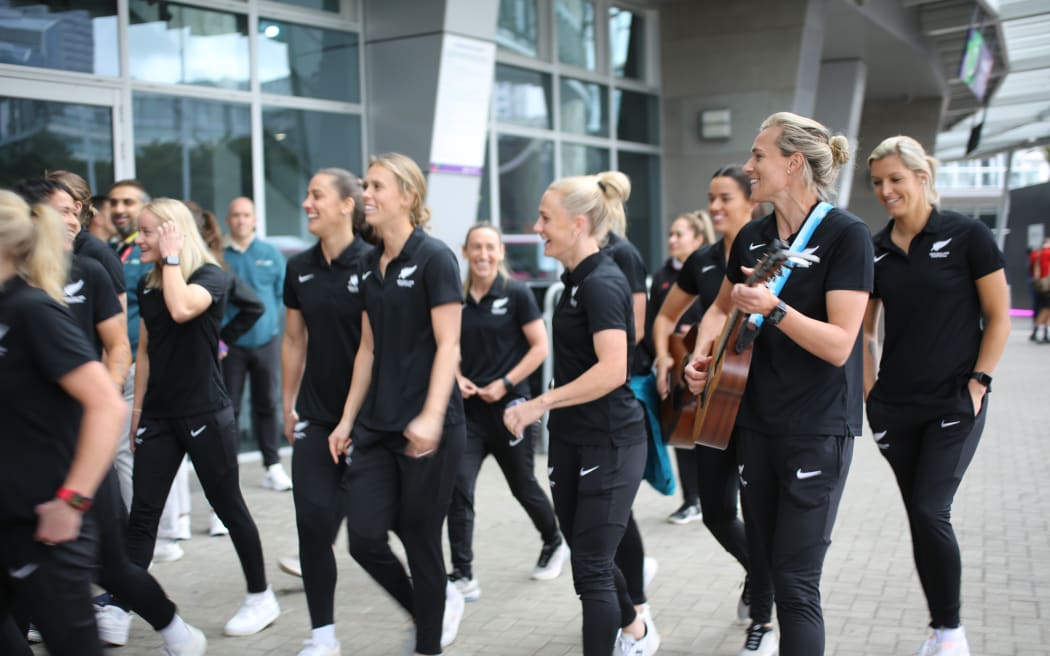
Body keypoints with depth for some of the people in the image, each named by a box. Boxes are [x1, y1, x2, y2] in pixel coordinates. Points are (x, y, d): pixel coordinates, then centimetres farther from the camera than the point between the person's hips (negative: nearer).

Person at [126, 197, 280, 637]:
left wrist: (171, 258, -20)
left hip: (205, 414, -6)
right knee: (141, 514, 1)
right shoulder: (146, 285, 9)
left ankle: (261, 598, 20)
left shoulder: (211, 275, -10)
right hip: (159, 415, 6)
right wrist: (136, 408, 14)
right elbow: (145, 349, 15)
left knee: (228, 506, 5)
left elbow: (182, 309, -32)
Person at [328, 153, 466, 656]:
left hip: (428, 430, -6)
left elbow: (447, 345, -14)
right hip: (377, 426, 6)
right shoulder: (371, 265, 12)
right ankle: (432, 609, 27)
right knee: (364, 538, 1)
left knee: (420, 541, 3)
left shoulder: (433, 257, -9)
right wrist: (347, 419, 15)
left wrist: (431, 416, -25)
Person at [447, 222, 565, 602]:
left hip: (509, 405, -3)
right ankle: (463, 576, -6)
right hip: (469, 408, 3)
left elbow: (540, 347, -8)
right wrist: (458, 377, -6)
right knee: (458, 488, -11)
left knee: (522, 485, 14)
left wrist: (504, 383, -14)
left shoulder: (516, 294, -6)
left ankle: (554, 543, 41)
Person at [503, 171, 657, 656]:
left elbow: (612, 369, -28)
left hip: (609, 444, -9)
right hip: (572, 442, 9)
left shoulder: (602, 283, -18)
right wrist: (548, 412, 19)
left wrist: (538, 404, -25)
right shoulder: (577, 279, 10)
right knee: (588, 555, 20)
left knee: (591, 566, -2)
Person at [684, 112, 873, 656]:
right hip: (755, 420, 7)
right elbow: (721, 308, 22)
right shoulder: (752, 237, 6)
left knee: (795, 581, -7)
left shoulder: (845, 235, -13)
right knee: (760, 556, 17)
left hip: (818, 430, -6)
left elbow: (840, 344, -19)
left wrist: (773, 308, -31)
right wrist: (702, 356, 3)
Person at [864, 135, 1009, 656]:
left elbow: (999, 317, -4)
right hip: (895, 406, 4)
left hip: (954, 403, -4)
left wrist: (978, 383, -10)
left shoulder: (967, 236, -8)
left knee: (931, 512, -12)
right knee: (920, 516, 9)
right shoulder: (875, 249, 4)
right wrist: (869, 386, 5)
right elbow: (864, 326, 15)